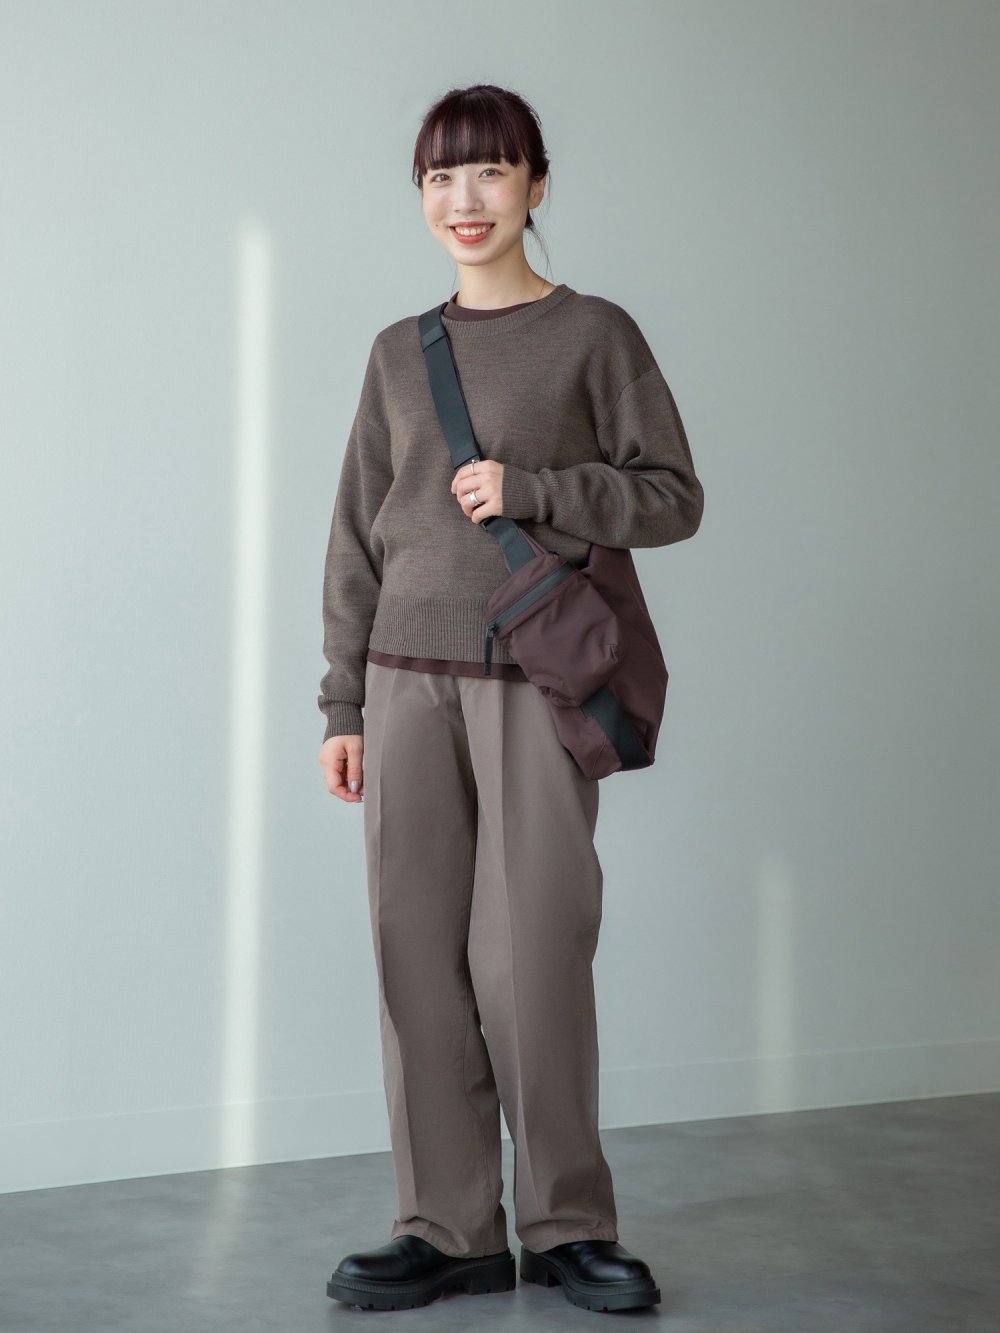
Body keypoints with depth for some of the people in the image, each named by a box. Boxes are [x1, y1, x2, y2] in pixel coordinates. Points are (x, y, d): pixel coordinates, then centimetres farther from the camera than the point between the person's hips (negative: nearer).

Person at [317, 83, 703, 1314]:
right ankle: (450, 1230, 11)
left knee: (530, 955, -6)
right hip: (409, 682, 4)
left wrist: (529, 492, -14)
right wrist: (343, 705, 9)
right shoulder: (399, 355, 12)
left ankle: (566, 1223, 10)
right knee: (418, 952, 1)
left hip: (536, 682, -3)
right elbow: (357, 541, 13)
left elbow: (674, 496, -1)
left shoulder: (594, 335, 2)